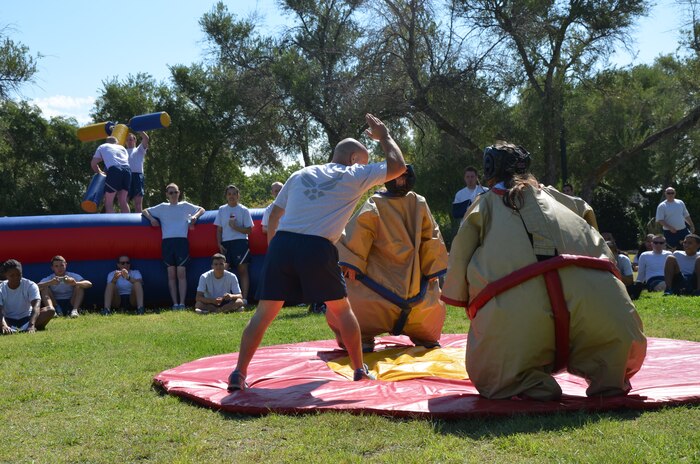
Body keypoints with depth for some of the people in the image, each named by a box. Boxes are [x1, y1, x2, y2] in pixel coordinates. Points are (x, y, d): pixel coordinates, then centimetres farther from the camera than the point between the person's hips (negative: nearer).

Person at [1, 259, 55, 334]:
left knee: (50, 310, -27)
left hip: (27, 319, 0)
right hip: (9, 321, 0)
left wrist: (31, 325, -46)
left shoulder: (30, 285, -11)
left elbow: (36, 307, -26)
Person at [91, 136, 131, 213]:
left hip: (114, 170, -4)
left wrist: (100, 172, 41)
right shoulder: (122, 148, 33)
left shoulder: (102, 147, 26)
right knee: (123, 201, 12)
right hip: (127, 170, 4)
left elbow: (93, 164, 23)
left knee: (108, 202, 3)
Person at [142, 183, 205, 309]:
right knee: (171, 274, -1)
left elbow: (201, 209, 19)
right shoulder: (162, 207, 17)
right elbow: (145, 211, 23)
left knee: (181, 273, -8)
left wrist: (195, 216, 0)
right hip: (167, 242, 1)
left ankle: (182, 303, -9)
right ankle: (175, 303, -1)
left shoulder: (185, 206, 16)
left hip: (182, 241, -1)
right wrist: (151, 218, 3)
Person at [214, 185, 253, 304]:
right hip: (225, 243, 3)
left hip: (240, 242, -3)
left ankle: (244, 298, -6)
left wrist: (236, 227, -13)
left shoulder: (243, 210, 3)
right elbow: (219, 229, 12)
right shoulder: (222, 210, 12)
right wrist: (219, 244, 2)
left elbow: (249, 230, 1)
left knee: (242, 270, -5)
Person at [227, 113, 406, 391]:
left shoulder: (301, 175, 23)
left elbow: (275, 214, 24)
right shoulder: (354, 176, 11)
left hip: (281, 243, 3)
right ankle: (360, 370, 21)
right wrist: (384, 136, 31)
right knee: (342, 309, 17)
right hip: (317, 248, -3)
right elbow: (398, 166, 17)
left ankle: (239, 374, -3)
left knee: (264, 312, 6)